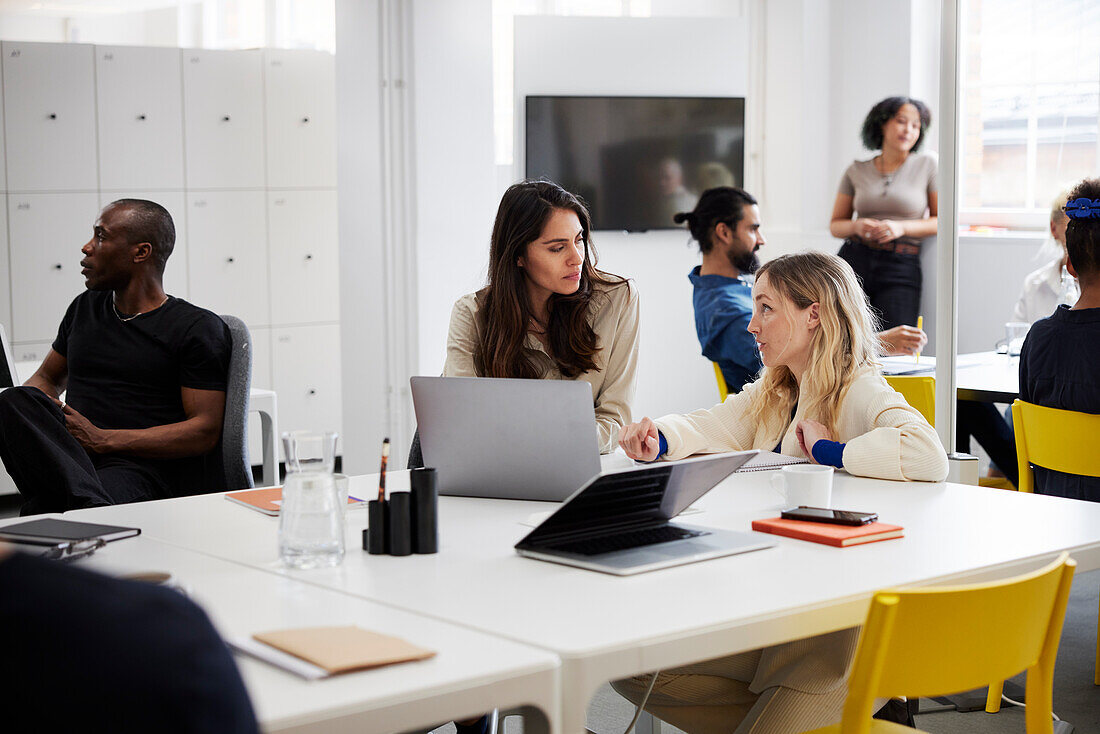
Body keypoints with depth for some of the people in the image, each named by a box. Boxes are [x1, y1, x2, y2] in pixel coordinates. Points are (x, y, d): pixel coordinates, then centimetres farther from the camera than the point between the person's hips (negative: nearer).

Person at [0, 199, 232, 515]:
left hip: (147, 467, -7)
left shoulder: (199, 328, 4)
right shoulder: (85, 308, 25)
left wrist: (102, 439, -12)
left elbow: (205, 431, -4)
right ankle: (90, 503, -51)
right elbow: (46, 378, 34)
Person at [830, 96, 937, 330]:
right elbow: (835, 225, 15)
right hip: (855, 260, 1)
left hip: (901, 267, -1)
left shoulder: (927, 165, 6)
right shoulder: (857, 171, 11)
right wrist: (857, 226, -7)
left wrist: (901, 228, -11)